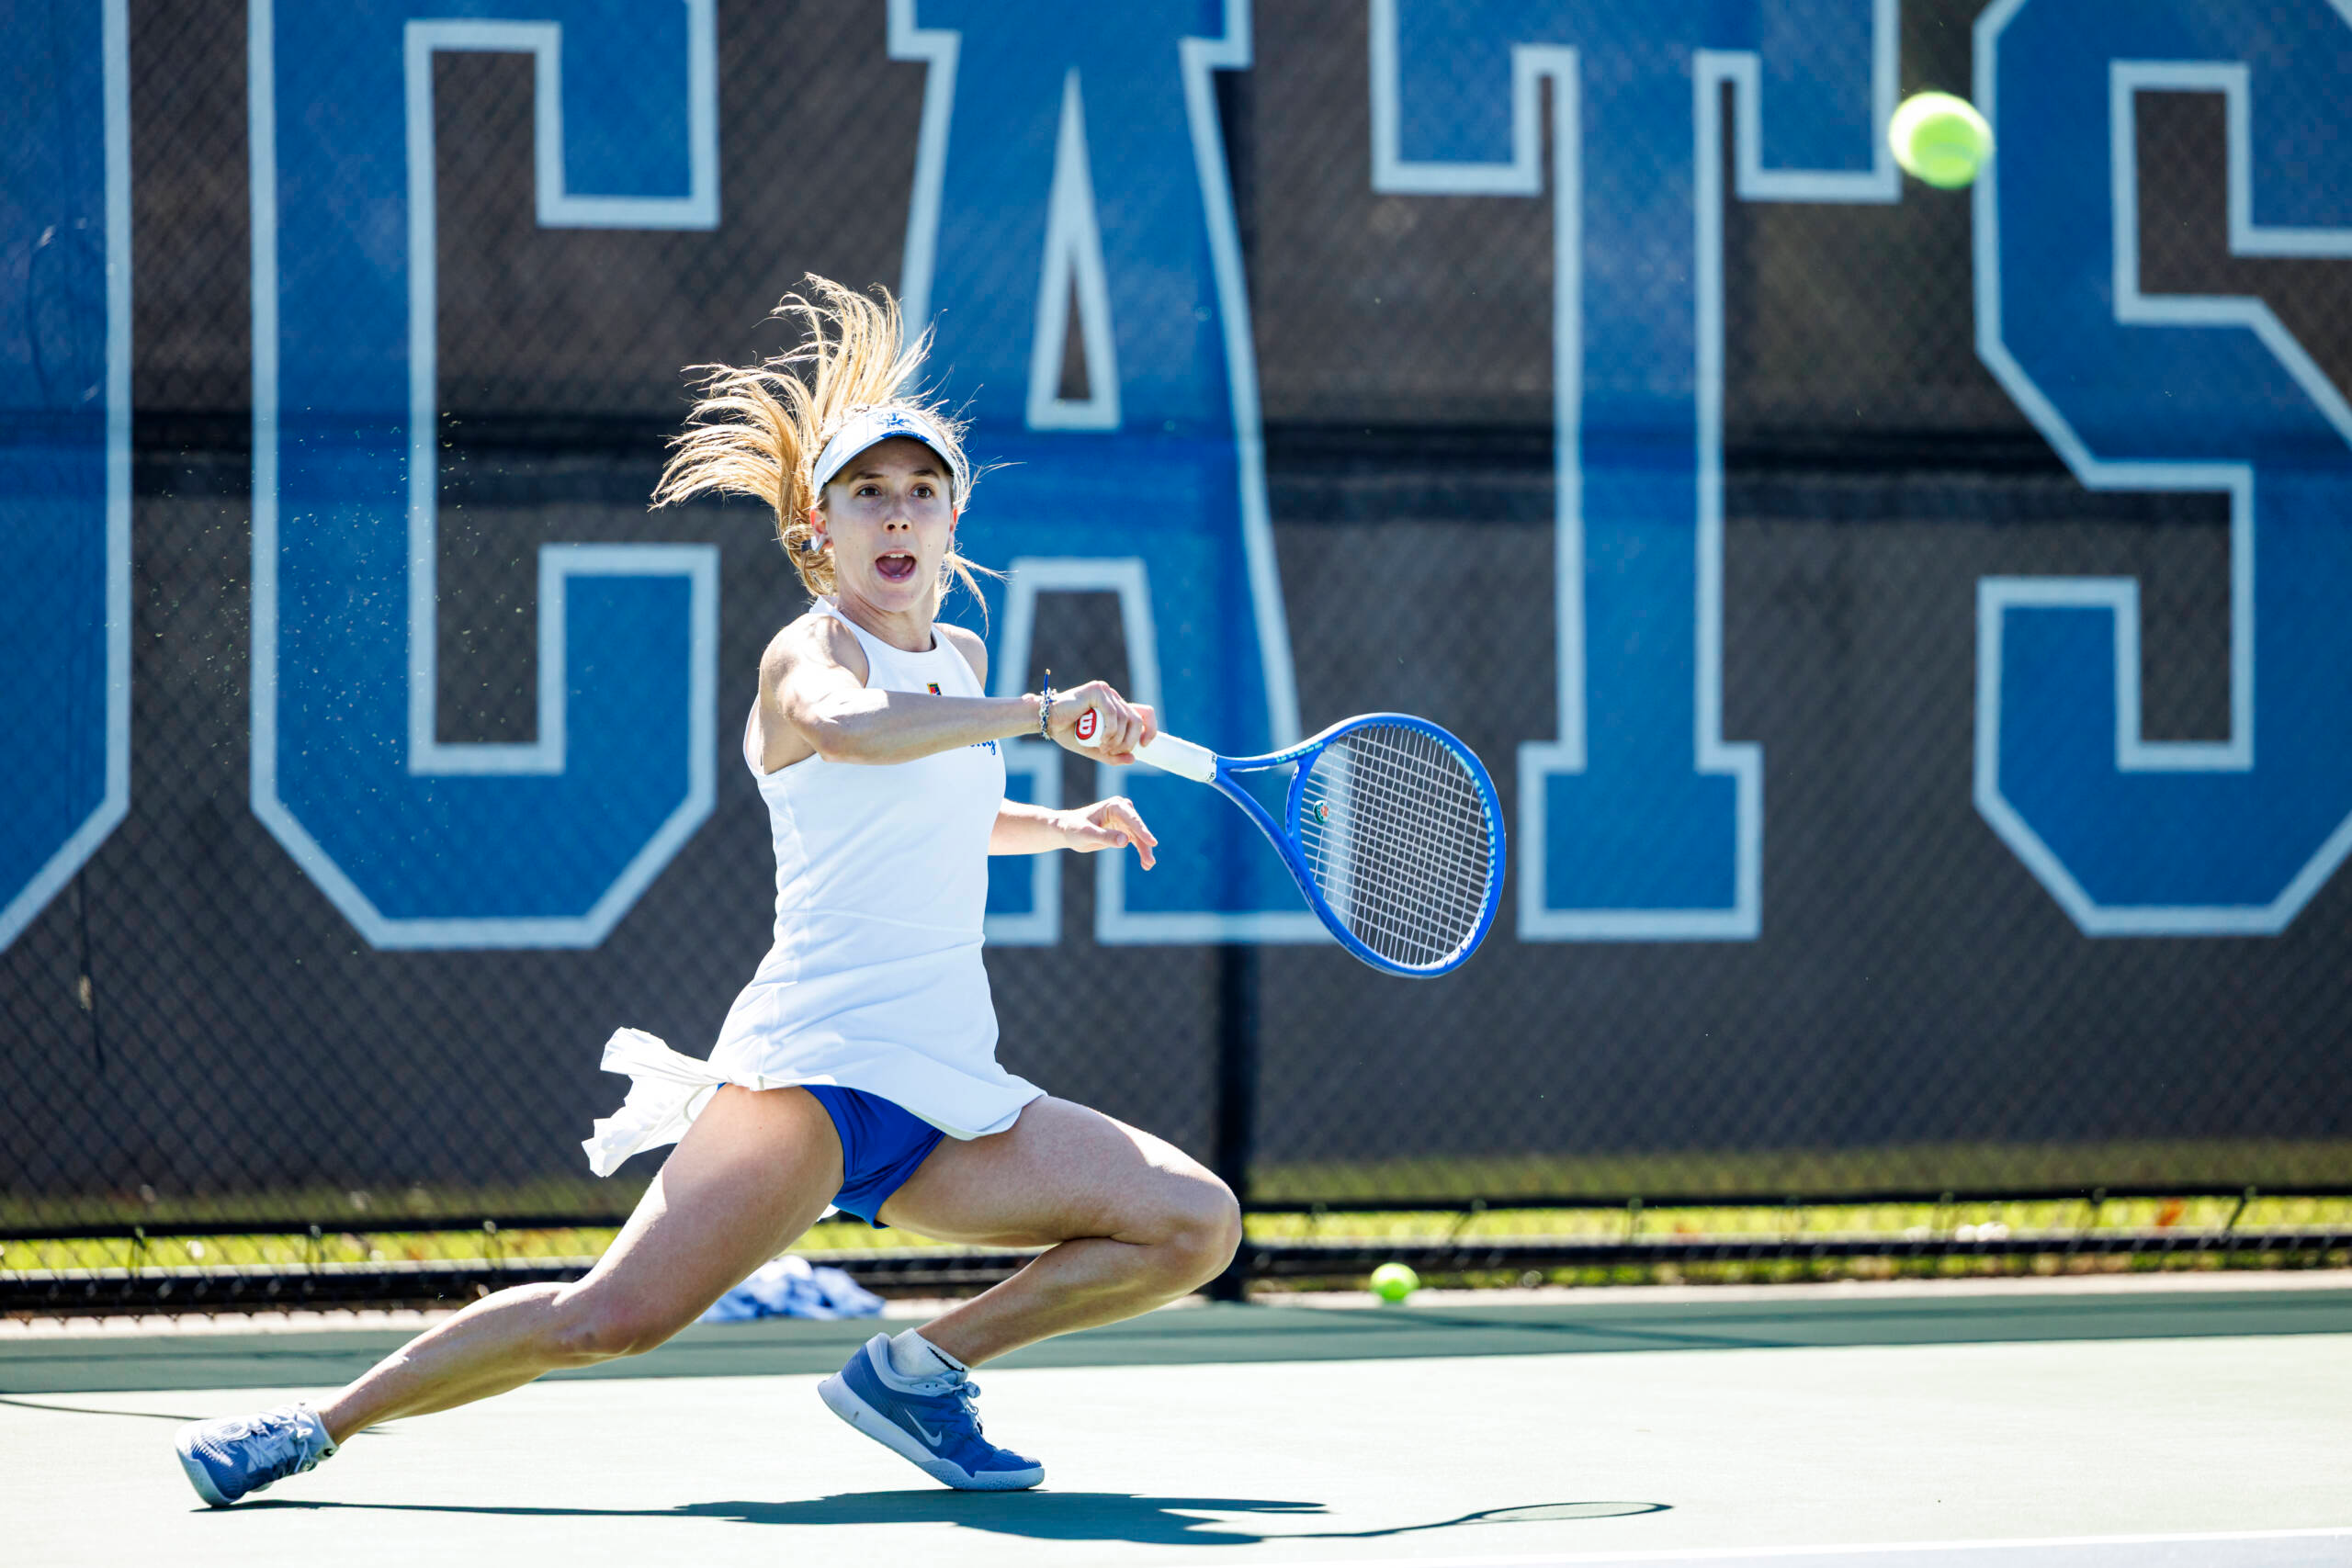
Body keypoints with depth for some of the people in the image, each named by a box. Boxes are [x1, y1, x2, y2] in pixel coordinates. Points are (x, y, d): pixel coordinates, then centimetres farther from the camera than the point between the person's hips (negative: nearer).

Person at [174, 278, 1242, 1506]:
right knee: (616, 1316, -26)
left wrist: (1061, 827, 32)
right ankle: (319, 1424, -10)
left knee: (1197, 1225, -6)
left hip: (949, 1102, 8)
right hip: (814, 1062, -8)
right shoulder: (813, 649, -3)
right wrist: (1041, 712, -30)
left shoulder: (961, 657, 20)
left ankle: (918, 1367, 3)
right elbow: (844, 729, -31)